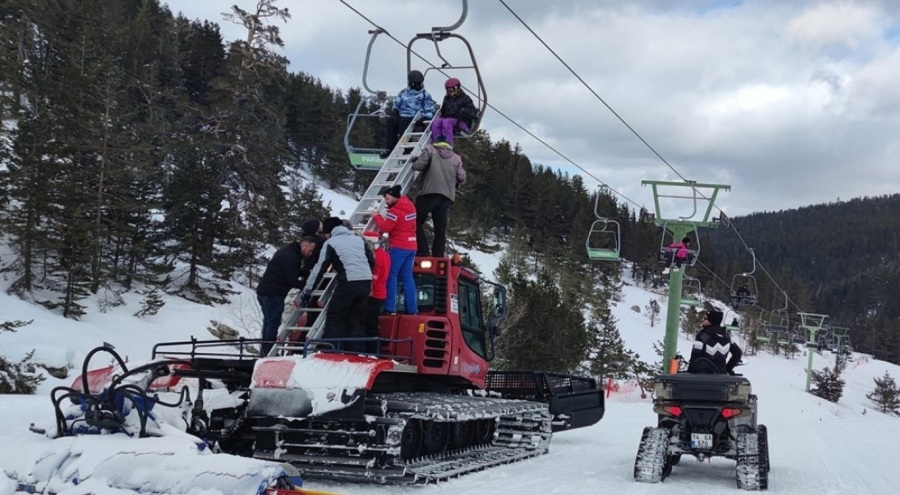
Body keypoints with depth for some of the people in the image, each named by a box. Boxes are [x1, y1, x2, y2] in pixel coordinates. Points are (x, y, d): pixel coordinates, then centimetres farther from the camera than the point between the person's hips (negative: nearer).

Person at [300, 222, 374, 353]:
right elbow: (372, 262, 19)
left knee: (334, 318, 2)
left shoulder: (331, 242, 13)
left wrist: (307, 291, 11)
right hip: (366, 282, 5)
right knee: (354, 319, 15)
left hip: (349, 282, -5)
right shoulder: (359, 240, 24)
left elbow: (320, 268, 8)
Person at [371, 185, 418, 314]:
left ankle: (390, 308, -9)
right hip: (411, 246, 8)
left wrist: (377, 217, 1)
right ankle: (411, 308, 7)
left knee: (391, 275, -4)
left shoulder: (395, 211, -15)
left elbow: (385, 227, -14)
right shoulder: (410, 206, 12)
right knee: (407, 277, 9)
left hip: (399, 247, -8)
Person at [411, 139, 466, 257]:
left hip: (430, 192, -4)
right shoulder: (456, 158, 19)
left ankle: (423, 252, -9)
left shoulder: (430, 150, 9)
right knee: (440, 229, 6)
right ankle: (438, 257, 0)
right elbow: (462, 178, 11)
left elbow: (419, 165, -5)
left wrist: (415, 163, 18)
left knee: (416, 221, 4)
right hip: (447, 196, 4)